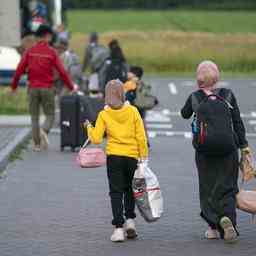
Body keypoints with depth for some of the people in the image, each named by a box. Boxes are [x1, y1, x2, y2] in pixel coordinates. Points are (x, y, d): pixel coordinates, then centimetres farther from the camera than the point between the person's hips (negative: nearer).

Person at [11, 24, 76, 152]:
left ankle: (37, 144, 8)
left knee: (34, 117, 11)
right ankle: (44, 131, -22)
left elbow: (19, 69, -3)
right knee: (50, 115, 8)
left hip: (33, 88, 2)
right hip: (47, 89, -2)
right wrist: (71, 87, 3)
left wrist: (14, 86, 8)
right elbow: (62, 72, -7)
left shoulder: (30, 51, 0)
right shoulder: (51, 52, -5)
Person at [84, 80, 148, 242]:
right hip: (132, 156, 1)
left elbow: (96, 139, -6)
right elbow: (141, 137, -3)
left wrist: (89, 128, 13)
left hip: (114, 157, -1)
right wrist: (144, 157, 5)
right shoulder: (133, 111, -2)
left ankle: (119, 228, -3)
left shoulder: (104, 115, -4)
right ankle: (130, 221, 11)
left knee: (116, 192, 3)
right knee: (129, 189, 21)